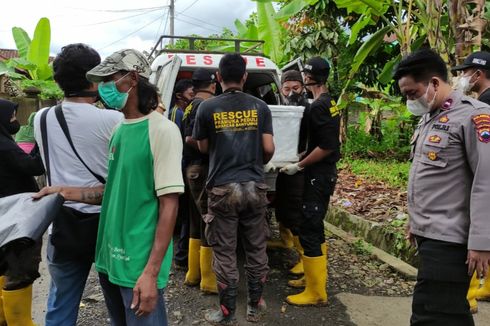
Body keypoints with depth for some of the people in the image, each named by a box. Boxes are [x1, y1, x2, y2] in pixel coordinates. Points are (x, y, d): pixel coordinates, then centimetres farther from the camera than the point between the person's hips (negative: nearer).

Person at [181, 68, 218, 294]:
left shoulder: (192, 106, 16)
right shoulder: (205, 105, -13)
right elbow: (191, 138, -22)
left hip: (193, 168, 10)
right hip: (203, 168, -10)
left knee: (197, 224, 16)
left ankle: (193, 274, 26)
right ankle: (209, 281, 5)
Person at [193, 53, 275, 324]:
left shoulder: (208, 107, -4)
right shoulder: (259, 107, 0)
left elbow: (203, 147, 6)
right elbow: (269, 148, -1)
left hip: (223, 188, -2)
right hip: (254, 187, 3)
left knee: (225, 254, 7)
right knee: (256, 250, 14)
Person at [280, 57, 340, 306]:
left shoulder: (317, 107, -18)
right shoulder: (330, 104, 13)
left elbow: (326, 146, -24)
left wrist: (299, 166, -17)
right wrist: (303, 156, 16)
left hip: (318, 175, -10)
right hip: (325, 173, 10)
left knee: (308, 230, -5)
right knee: (314, 227, 18)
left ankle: (316, 292, 3)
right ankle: (315, 277, 31)